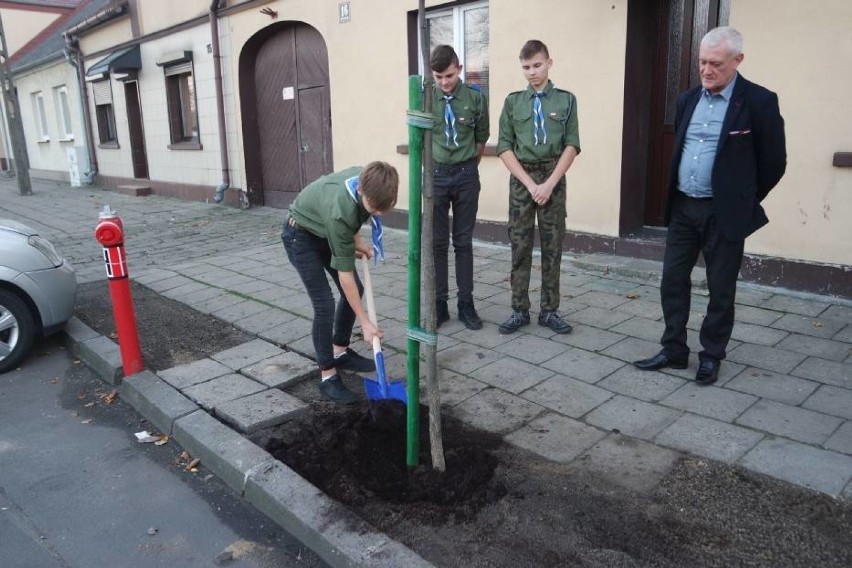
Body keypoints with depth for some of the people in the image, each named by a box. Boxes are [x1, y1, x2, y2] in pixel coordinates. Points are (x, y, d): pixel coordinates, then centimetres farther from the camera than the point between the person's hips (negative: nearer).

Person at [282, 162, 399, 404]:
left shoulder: (367, 178, -22)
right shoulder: (338, 211, -42)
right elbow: (345, 274, -33)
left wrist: (356, 241, -3)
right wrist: (365, 322, -27)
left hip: (325, 232, 8)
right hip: (301, 236, -8)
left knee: (355, 290, 8)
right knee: (324, 303, -15)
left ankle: (340, 352, 26)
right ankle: (327, 376, -3)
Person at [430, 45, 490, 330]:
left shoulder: (475, 97, -5)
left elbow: (481, 137, 7)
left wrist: (468, 166, 11)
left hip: (466, 174, 0)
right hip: (436, 174, 0)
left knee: (464, 241, 8)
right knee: (437, 242, 6)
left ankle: (466, 304, 16)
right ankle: (439, 303, 16)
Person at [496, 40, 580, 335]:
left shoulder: (566, 100, 3)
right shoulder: (513, 101, 5)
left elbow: (572, 146, -2)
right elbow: (504, 148, 0)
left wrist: (549, 183, -12)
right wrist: (530, 183, -10)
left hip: (553, 179, 0)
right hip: (521, 179, 0)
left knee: (552, 246, 4)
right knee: (520, 246, 3)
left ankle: (549, 311, 14)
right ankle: (519, 310, 12)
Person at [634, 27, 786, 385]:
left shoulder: (759, 101, -9)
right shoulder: (687, 100, 8)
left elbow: (773, 163, -4)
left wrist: (742, 201, 4)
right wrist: (676, 196, 17)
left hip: (724, 213, -5)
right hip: (682, 208, 5)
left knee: (721, 289, 6)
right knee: (672, 280, 9)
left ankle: (711, 357, 21)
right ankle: (673, 350, 22)